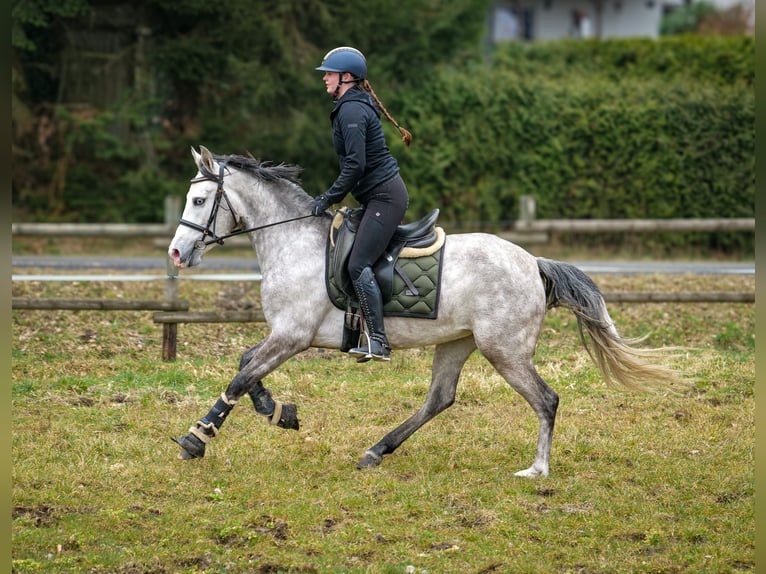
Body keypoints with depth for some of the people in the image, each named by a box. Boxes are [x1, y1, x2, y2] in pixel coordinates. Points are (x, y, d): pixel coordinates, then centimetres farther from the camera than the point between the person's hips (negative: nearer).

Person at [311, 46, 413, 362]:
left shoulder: (351, 110, -15)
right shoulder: (355, 105, 17)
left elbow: (355, 165, -22)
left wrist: (329, 198, -13)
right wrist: (332, 196, 21)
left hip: (384, 197, -11)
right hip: (379, 196, 11)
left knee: (358, 265, -16)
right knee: (359, 262, 12)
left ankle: (378, 341, -20)